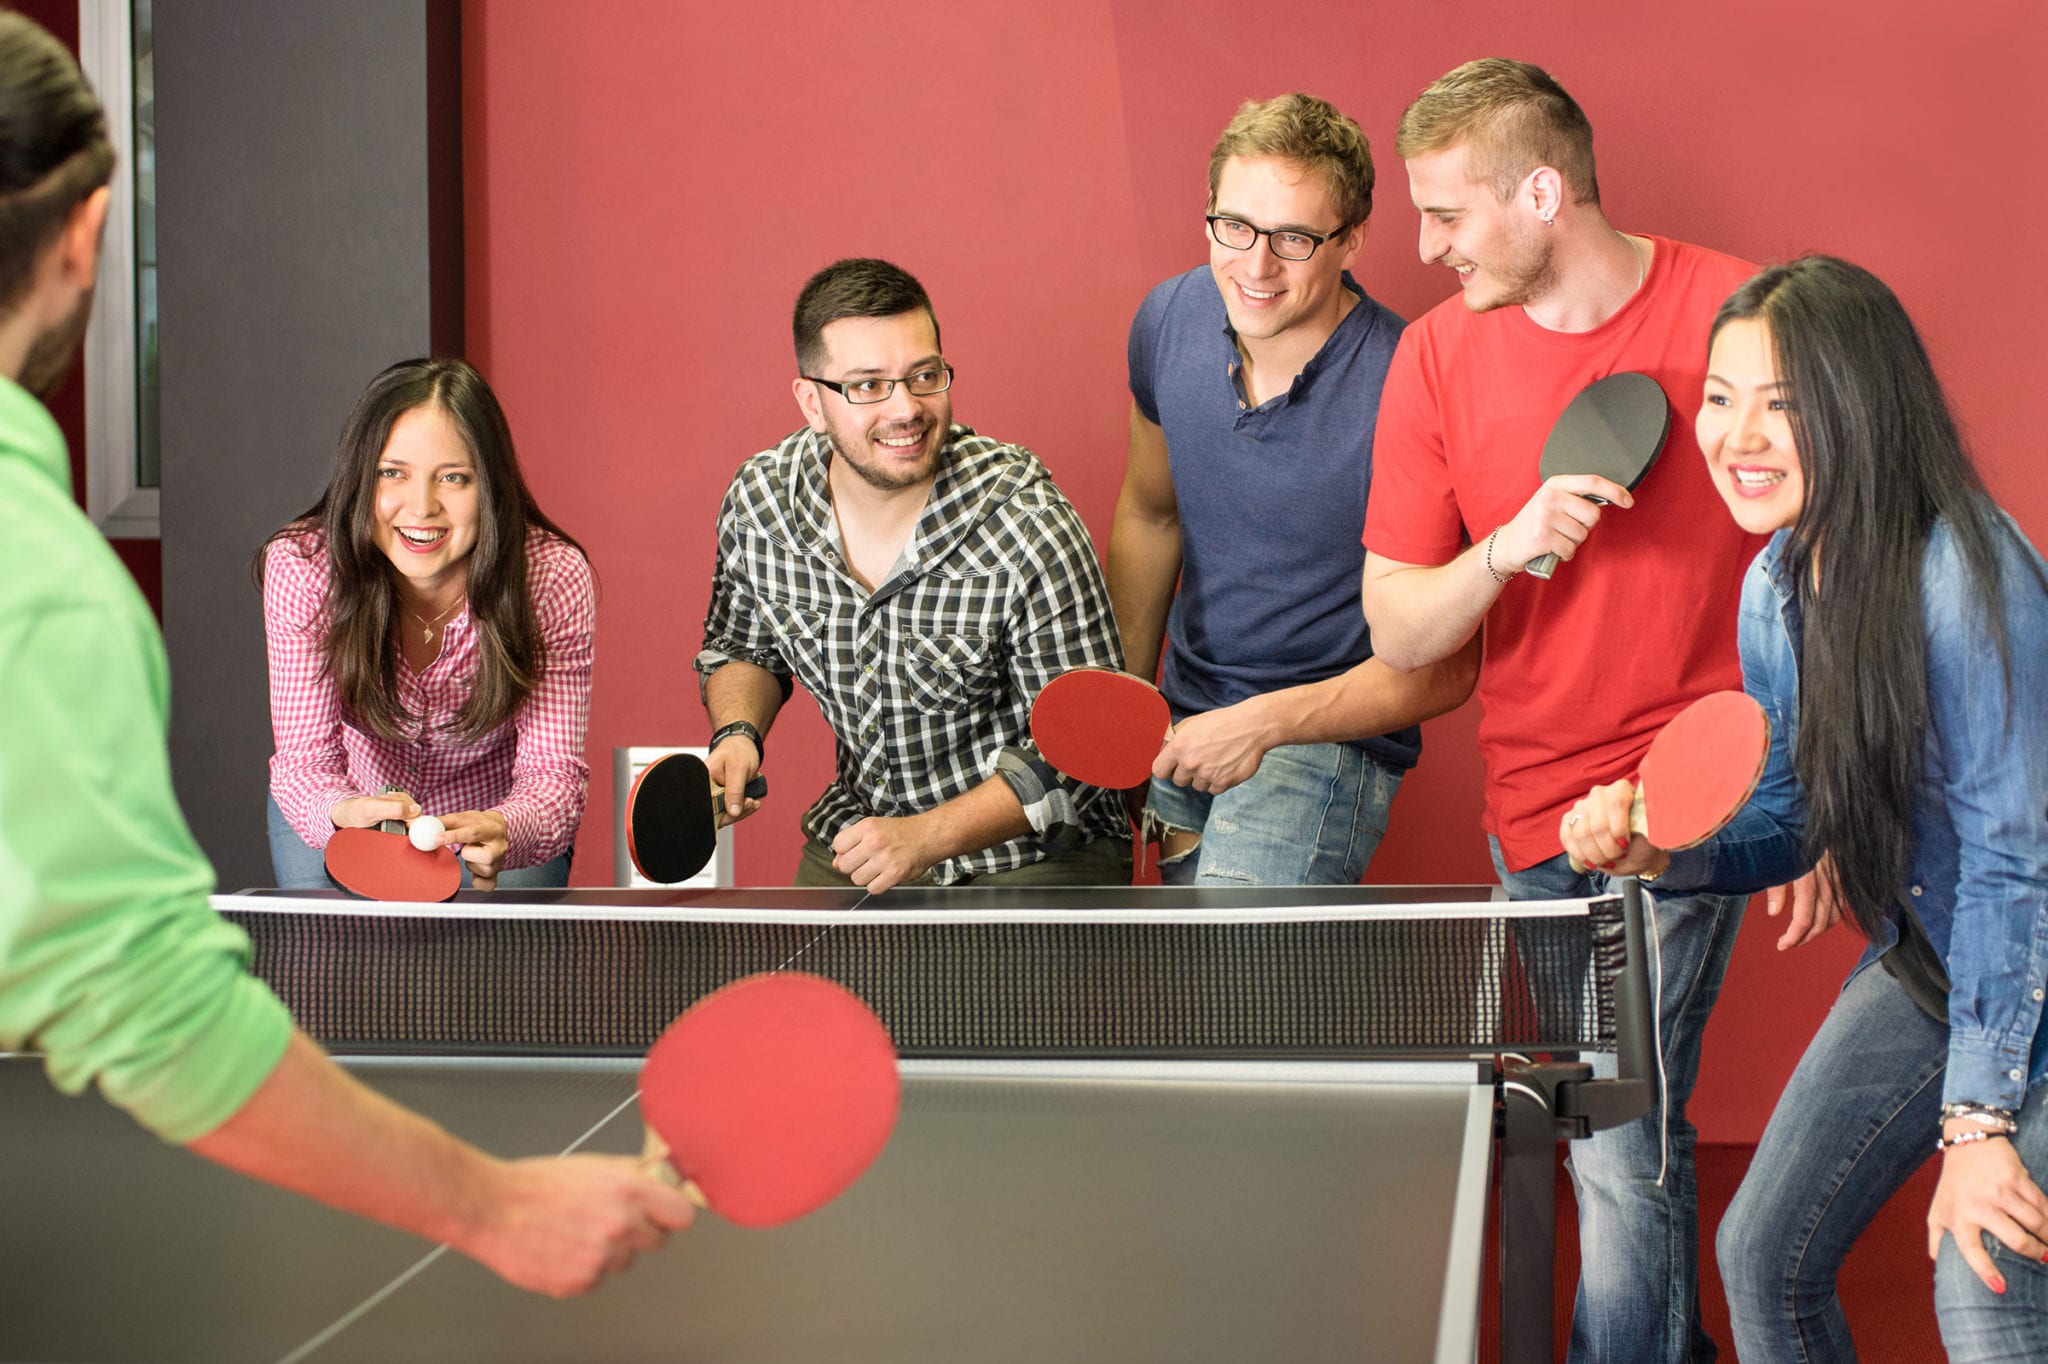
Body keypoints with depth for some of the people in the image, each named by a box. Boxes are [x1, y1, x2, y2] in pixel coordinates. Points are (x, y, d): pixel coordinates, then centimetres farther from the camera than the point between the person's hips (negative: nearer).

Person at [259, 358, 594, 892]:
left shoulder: (555, 578, -27)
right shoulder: (300, 568, -26)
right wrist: (344, 812, -52)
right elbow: (305, 757, -27)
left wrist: (503, 834, -53)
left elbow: (553, 771, -28)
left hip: (493, 812, 0)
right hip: (349, 810, 1)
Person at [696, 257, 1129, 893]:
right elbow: (741, 645, 13)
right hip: (854, 839, 4)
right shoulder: (758, 500, -9)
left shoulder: (1028, 527, -23)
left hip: (1032, 858, -3)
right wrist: (738, 732, -8)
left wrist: (926, 837, -27)